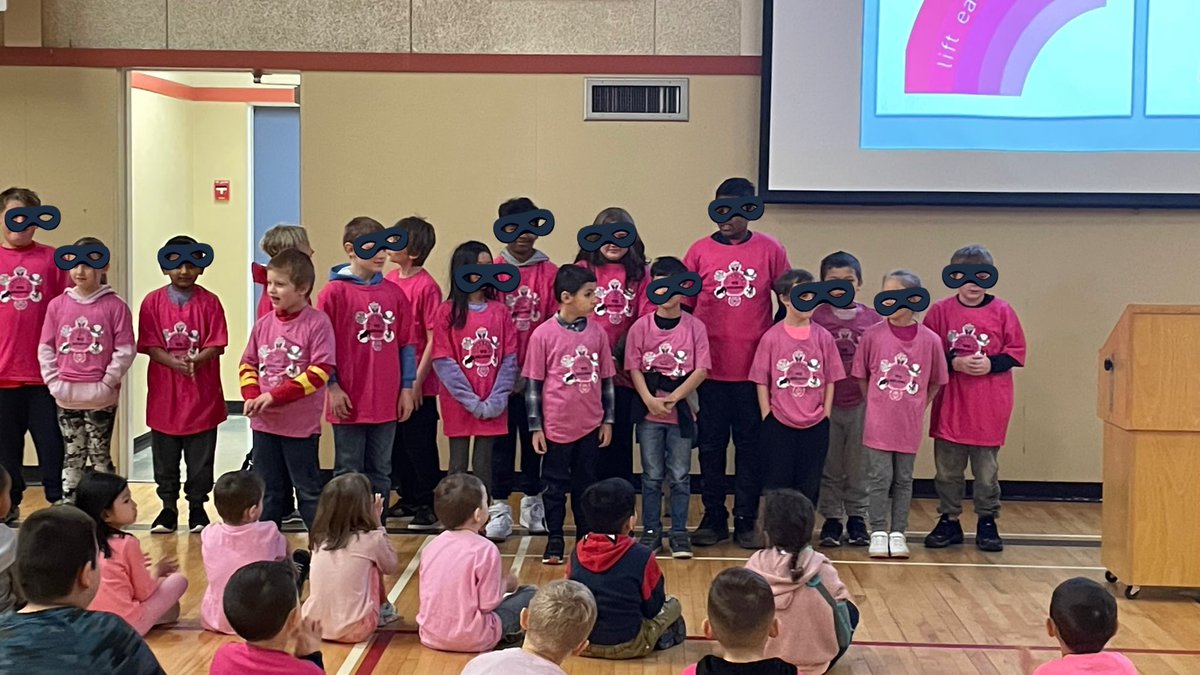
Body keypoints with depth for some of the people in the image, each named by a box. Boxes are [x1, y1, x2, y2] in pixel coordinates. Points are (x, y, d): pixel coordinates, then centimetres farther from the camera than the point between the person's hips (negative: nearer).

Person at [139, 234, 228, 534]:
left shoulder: (209, 302, -1)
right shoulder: (153, 302, 1)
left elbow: (216, 345, -5)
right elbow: (150, 346, -5)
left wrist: (196, 361, -24)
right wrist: (176, 363, -21)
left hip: (202, 397, -1)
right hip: (164, 396, 1)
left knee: (200, 459, 6)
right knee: (165, 459, 9)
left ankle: (197, 507, 21)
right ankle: (168, 508, 22)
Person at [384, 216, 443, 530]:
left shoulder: (426, 286, -15)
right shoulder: (388, 281, 4)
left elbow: (433, 339, -13)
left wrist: (417, 380, -13)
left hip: (418, 385, -7)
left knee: (420, 446, 3)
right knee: (397, 443, 16)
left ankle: (427, 505, 15)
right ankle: (407, 498, 29)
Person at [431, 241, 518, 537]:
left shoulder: (499, 311, 3)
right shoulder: (447, 312, -4)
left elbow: (509, 360, 1)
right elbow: (443, 362, -8)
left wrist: (496, 400, -9)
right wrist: (471, 401, -13)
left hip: (492, 405, 2)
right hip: (458, 404, -2)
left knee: (484, 464, 8)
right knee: (458, 464, 6)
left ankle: (484, 521, 15)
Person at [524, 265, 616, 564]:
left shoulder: (597, 333, 0)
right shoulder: (543, 334, -9)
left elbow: (606, 379, 8)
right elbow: (533, 384, -5)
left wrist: (608, 419, 8)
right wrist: (535, 427, -5)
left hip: (590, 426, 3)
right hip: (556, 425, -3)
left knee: (586, 484, 13)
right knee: (556, 486, 8)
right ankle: (554, 542, 20)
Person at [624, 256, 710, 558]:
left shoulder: (695, 327, -2)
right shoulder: (641, 327, 0)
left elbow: (701, 370, -5)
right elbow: (634, 368, -1)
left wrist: (673, 398, -14)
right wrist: (650, 400, -14)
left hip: (681, 410, 0)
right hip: (648, 411, 1)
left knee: (680, 476, 5)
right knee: (652, 476, 8)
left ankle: (679, 534, 13)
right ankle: (651, 532, 16)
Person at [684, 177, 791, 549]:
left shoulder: (770, 250, 1)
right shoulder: (700, 250, 2)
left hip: (754, 368, 0)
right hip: (711, 367, 1)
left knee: (751, 445, 6)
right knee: (711, 445, 8)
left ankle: (746, 520, 15)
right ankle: (713, 518, 18)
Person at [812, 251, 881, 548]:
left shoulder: (873, 318, 2)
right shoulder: (815, 317, -3)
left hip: (862, 402, 1)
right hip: (825, 401, -1)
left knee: (859, 466, 8)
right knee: (829, 467, 7)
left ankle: (857, 518, 21)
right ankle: (831, 519, 18)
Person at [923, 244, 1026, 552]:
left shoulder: (1002, 311, -1)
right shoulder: (940, 310, -1)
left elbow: (1016, 353, 3)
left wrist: (991, 364, -13)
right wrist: (954, 363, -13)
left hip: (989, 408, -1)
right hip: (949, 405, 1)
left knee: (987, 470, 7)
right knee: (947, 469, 9)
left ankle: (987, 523, 19)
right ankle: (949, 521, 21)